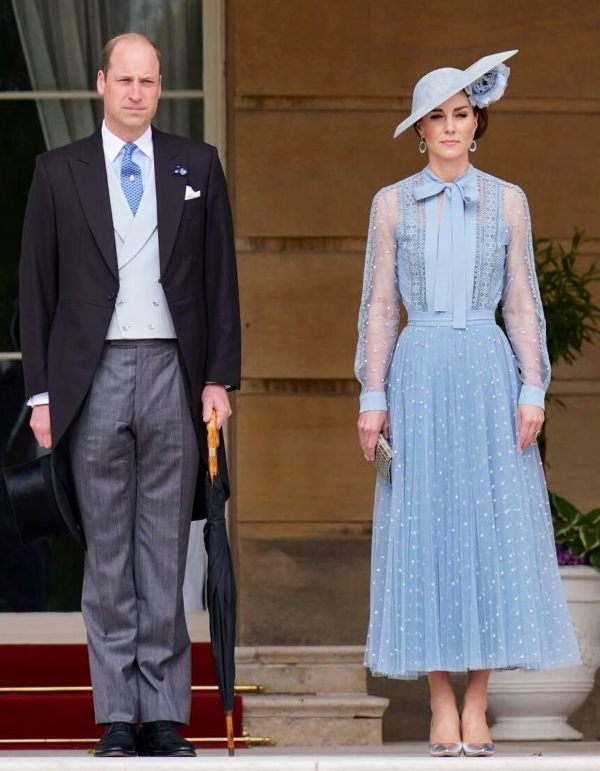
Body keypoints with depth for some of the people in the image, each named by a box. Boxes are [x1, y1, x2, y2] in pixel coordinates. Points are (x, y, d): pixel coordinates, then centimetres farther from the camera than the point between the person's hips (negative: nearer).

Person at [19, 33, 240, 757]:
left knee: (165, 554, 3)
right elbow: (37, 286, 6)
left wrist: (220, 377, 1)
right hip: (93, 377, 0)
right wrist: (42, 391, 0)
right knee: (107, 555, 3)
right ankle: (117, 718, 7)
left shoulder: (197, 166, 9)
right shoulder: (59, 171, 6)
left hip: (173, 372, 1)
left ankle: (164, 716, 7)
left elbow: (220, 278, 9)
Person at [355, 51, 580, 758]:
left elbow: (522, 304, 7)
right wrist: (372, 398, -2)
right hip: (419, 374, 0)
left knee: (493, 530, -3)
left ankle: (477, 706, 2)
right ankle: (442, 707, 3)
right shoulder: (392, 204, 6)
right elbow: (379, 307, 5)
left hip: (489, 373, 0)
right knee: (425, 531, -2)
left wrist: (533, 392, -3)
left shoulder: (507, 202, 7)